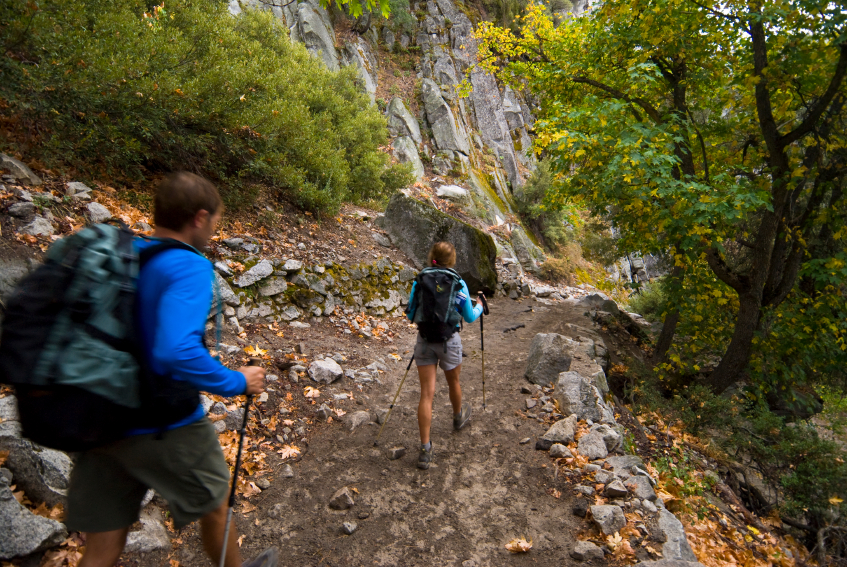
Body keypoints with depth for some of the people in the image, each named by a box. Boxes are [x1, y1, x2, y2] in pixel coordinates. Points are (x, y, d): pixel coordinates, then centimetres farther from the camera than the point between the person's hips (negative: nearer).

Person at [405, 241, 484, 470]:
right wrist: (479, 307, 22)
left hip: (425, 340, 1)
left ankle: (425, 449, 1)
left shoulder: (419, 281, -3)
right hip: (449, 340, -1)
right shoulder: (458, 283, -8)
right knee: (453, 382, 25)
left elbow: (410, 315, 3)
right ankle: (458, 417, 53)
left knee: (426, 394, 2)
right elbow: (469, 317, 1)